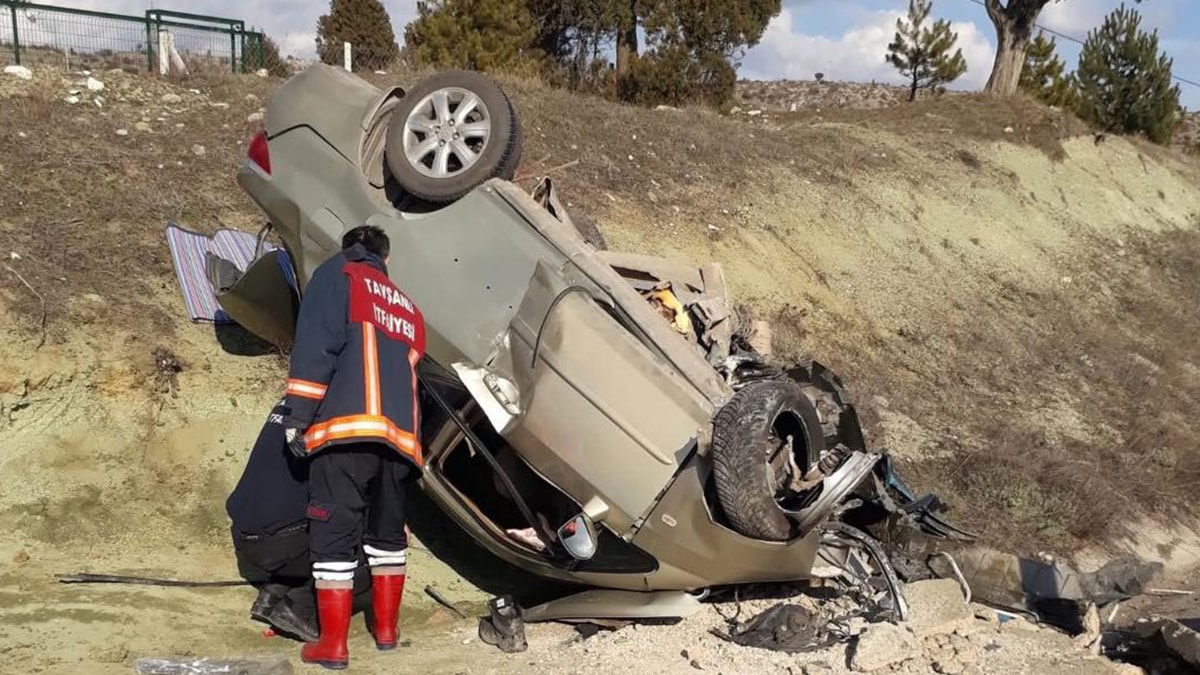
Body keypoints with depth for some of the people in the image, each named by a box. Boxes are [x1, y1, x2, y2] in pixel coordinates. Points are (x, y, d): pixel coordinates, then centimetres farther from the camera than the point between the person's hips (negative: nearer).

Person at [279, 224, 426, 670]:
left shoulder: (337, 274, 12)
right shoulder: (408, 309, 29)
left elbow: (316, 345, -3)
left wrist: (297, 417, -6)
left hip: (346, 428, -5)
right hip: (399, 434, 6)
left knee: (334, 535, -2)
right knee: (388, 532, 19)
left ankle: (333, 644, -2)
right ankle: (386, 628, 25)